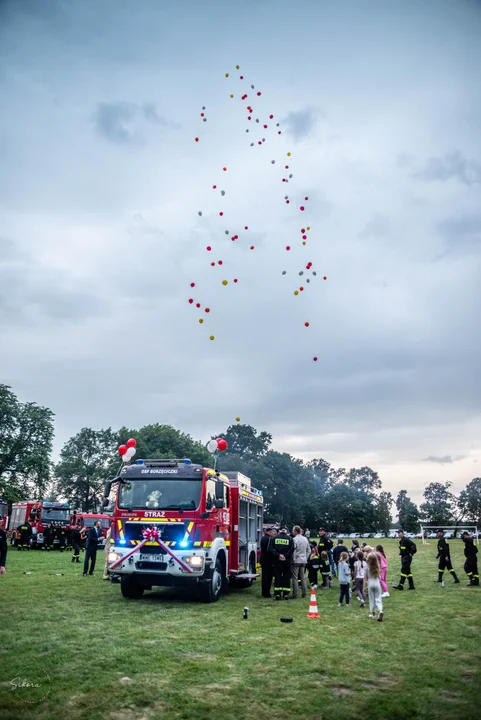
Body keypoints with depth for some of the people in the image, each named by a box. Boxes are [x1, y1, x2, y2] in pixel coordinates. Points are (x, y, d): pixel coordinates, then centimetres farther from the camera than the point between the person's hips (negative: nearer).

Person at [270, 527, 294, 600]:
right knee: (286, 577, 7)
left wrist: (278, 555, -10)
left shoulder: (274, 538, 3)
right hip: (287, 561, -1)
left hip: (277, 561, 1)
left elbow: (271, 549, -6)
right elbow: (291, 549, -11)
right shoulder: (290, 539, 0)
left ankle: (278, 594, 4)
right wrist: (286, 556, -11)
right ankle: (286, 595, 6)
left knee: (277, 577, 5)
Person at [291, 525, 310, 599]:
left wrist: (293, 559, -4)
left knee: (295, 578, -2)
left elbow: (293, 550, -15)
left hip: (296, 561, -6)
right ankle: (304, 593, 15)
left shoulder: (294, 539, -14)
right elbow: (309, 550, 14)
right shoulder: (305, 539, 8)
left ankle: (295, 594, -1)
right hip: (303, 561, 6)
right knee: (303, 577, 13)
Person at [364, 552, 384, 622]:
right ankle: (380, 611, -15)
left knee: (371, 599, 12)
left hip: (370, 583, -1)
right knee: (378, 599, 8)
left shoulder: (367, 567, -12)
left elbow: (365, 577, -7)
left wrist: (364, 587, 1)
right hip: (377, 583, 2)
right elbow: (379, 576, 6)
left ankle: (373, 613, 20)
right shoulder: (377, 566, -4)